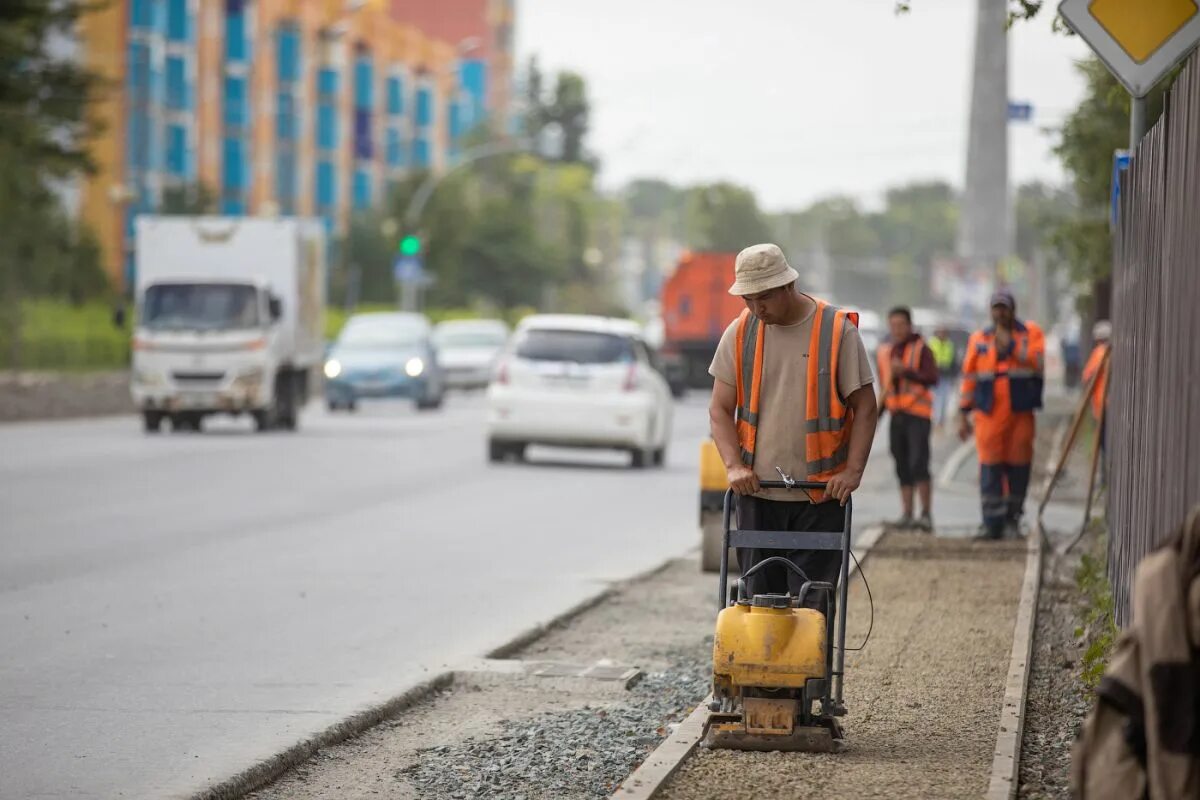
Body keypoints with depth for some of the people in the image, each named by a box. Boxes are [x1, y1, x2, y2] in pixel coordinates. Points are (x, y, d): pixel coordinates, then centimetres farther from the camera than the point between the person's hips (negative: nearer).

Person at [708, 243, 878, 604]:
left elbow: (864, 407, -1)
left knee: (812, 601, -4)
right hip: (757, 493, 3)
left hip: (820, 495, -3)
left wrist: (853, 471, -11)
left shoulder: (838, 331, -5)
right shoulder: (739, 334, 4)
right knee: (759, 597, 5)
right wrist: (734, 465, -9)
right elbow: (720, 409, 6)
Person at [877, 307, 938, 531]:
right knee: (902, 468, 5)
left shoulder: (921, 349, -4)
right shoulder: (884, 351, 14)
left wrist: (906, 371, -25)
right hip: (896, 415, 6)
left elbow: (932, 378, -15)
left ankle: (926, 514, -12)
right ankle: (906, 514, 7)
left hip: (918, 414, -6)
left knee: (919, 464, -14)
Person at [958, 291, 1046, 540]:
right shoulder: (979, 339, 12)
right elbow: (969, 377, 13)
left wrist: (1010, 344, -13)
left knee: (1018, 467, 3)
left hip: (1021, 413, -1)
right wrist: (963, 414, 10)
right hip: (988, 414, 1)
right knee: (990, 466, -7)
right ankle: (991, 522, -6)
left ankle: (1012, 519, 14)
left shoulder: (1031, 333, 7)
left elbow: (1038, 362, -10)